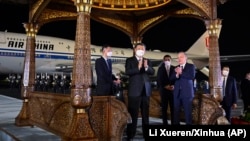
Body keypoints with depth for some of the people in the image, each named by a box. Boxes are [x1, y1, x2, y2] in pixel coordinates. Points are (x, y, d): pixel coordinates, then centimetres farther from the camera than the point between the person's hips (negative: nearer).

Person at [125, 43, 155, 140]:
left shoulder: (147, 61, 14)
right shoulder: (129, 60, 2)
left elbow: (152, 72, 1)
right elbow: (127, 72, -13)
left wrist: (146, 67, -18)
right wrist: (138, 67, -26)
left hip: (146, 90, 5)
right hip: (134, 90, -4)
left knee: (145, 114, 11)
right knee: (133, 114, -3)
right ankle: (130, 136, 3)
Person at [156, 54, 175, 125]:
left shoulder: (174, 68, 9)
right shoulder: (160, 69, 9)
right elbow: (159, 79, 2)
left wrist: (174, 86, -13)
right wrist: (165, 86, -11)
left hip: (173, 90, 0)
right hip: (164, 90, 0)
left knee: (173, 107, -2)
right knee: (164, 107, 1)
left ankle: (173, 123, 4)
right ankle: (165, 123, 6)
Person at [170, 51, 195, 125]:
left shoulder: (191, 66, 4)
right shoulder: (176, 68, 15)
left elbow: (192, 76, -13)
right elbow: (171, 78, 4)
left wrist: (181, 73, -13)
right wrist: (177, 74, -15)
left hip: (187, 92, -4)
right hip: (177, 93, 4)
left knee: (188, 111, -3)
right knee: (176, 111, 4)